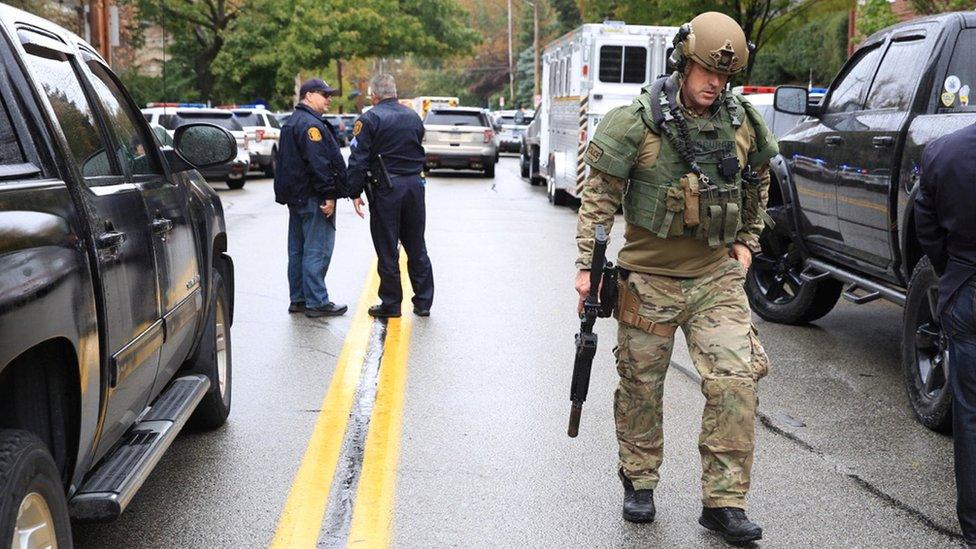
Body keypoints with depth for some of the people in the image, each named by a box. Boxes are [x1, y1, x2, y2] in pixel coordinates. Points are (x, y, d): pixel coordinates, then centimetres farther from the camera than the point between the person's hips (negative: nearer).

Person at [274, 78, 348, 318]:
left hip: (296, 196, 11)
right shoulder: (311, 125, -16)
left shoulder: (291, 123, 18)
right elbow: (318, 163, -23)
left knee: (298, 250, 13)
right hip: (312, 198, -11)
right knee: (317, 250, -7)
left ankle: (298, 299, 20)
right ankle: (316, 302, -4)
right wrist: (329, 195, -21)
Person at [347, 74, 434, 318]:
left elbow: (358, 160, -11)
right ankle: (423, 302, 16)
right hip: (415, 185, 5)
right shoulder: (413, 117, 10)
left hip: (386, 189, -5)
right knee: (416, 248, 12)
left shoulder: (369, 119, -8)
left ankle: (391, 304, 9)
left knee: (387, 250, 3)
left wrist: (355, 193, -6)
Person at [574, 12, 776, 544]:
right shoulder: (637, 122, -10)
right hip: (649, 280, -2)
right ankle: (638, 482, 31)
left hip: (717, 277, 3)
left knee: (735, 380, -8)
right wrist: (587, 264, -12)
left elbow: (758, 186, 21)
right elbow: (599, 195, -8)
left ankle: (723, 502, 2)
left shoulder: (743, 122, 3)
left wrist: (747, 241, 14)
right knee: (641, 385, 9)